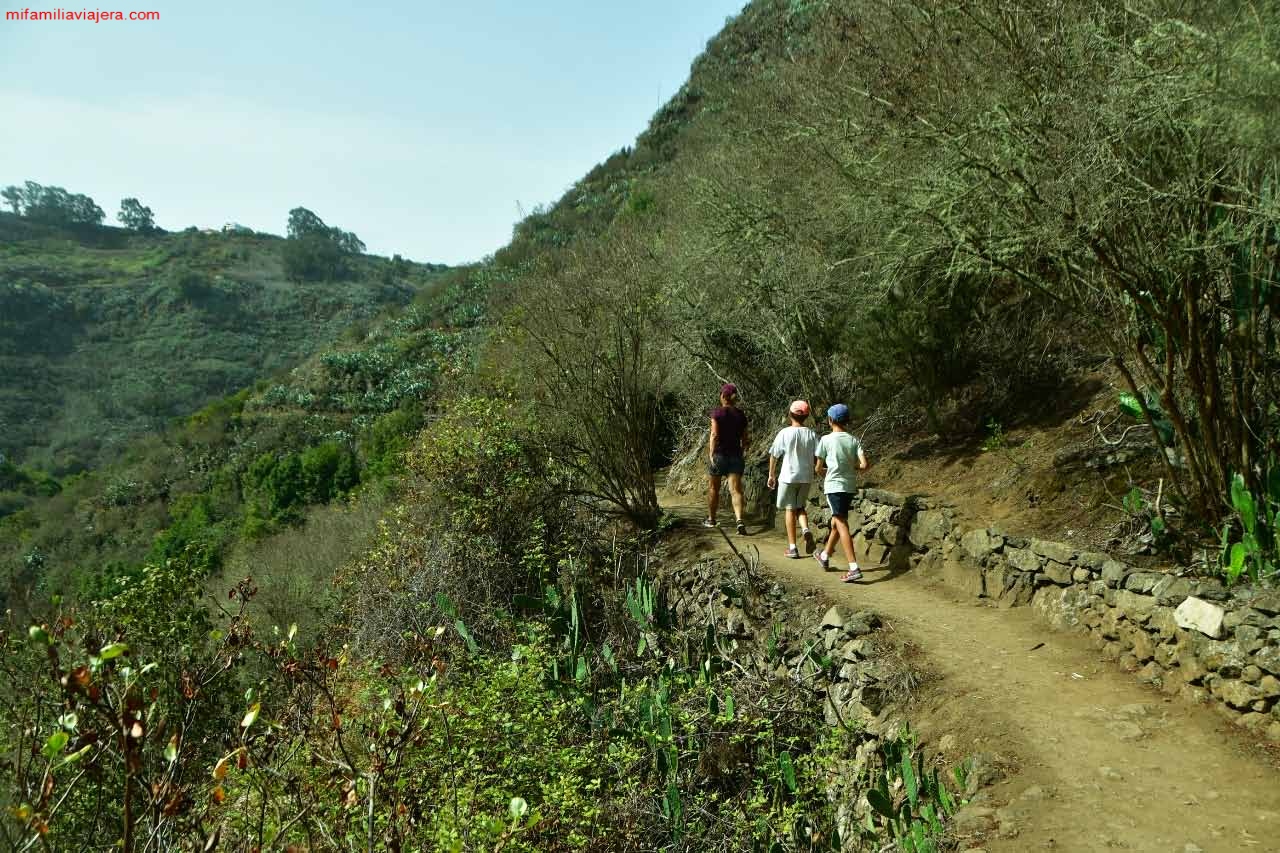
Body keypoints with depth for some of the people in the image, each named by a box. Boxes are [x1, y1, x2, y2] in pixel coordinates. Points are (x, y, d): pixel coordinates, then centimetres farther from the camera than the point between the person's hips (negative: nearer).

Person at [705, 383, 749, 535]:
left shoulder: (717, 413, -6)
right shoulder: (741, 415, 5)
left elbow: (714, 435, -14)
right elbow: (744, 439, 10)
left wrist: (711, 454, -14)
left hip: (720, 454, -2)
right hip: (736, 455, 2)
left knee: (714, 489, 14)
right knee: (735, 490, -6)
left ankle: (711, 519, 29)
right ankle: (739, 520, -25)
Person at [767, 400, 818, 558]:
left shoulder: (784, 433, -8)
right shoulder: (811, 434, -2)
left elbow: (774, 455, -3)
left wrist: (771, 475, 8)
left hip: (788, 477, -2)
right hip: (806, 477, 3)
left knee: (790, 510, 7)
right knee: (800, 507, 20)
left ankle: (792, 547, 8)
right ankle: (806, 529, -9)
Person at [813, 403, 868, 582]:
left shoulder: (826, 440, -9)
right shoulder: (854, 441, 1)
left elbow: (818, 469, -3)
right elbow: (864, 465, -9)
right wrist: (852, 467, 12)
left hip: (834, 486, -6)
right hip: (850, 486, 6)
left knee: (841, 525, -9)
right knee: (836, 522, 21)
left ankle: (854, 568, -18)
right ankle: (825, 556, 40)